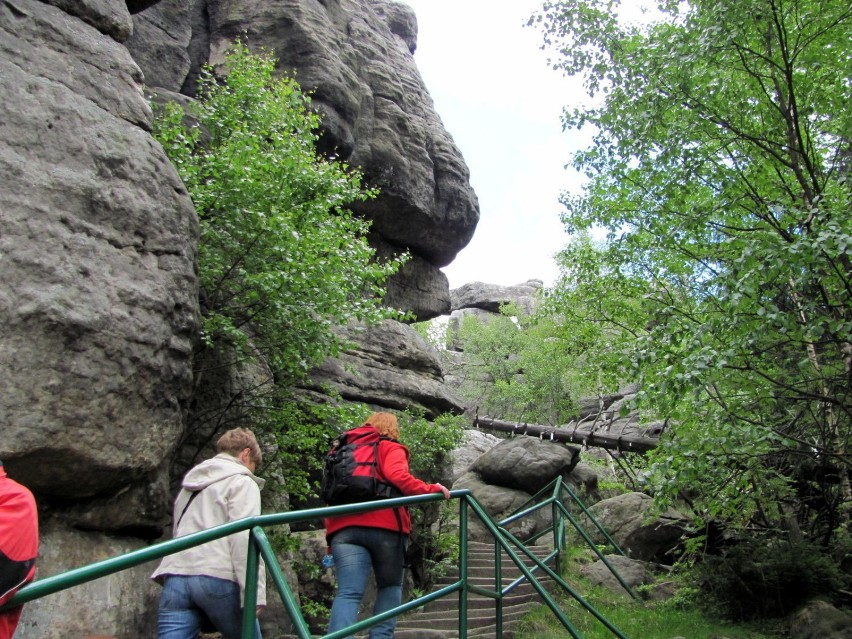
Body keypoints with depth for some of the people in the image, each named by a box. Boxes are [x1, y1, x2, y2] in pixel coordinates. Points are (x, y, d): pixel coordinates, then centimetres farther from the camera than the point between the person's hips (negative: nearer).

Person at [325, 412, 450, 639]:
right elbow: (397, 476, -11)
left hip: (343, 527, 4)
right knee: (390, 586, 16)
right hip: (384, 526, -3)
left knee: (348, 593, -7)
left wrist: (331, 533, 24)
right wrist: (431, 490, -4)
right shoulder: (390, 448, 11)